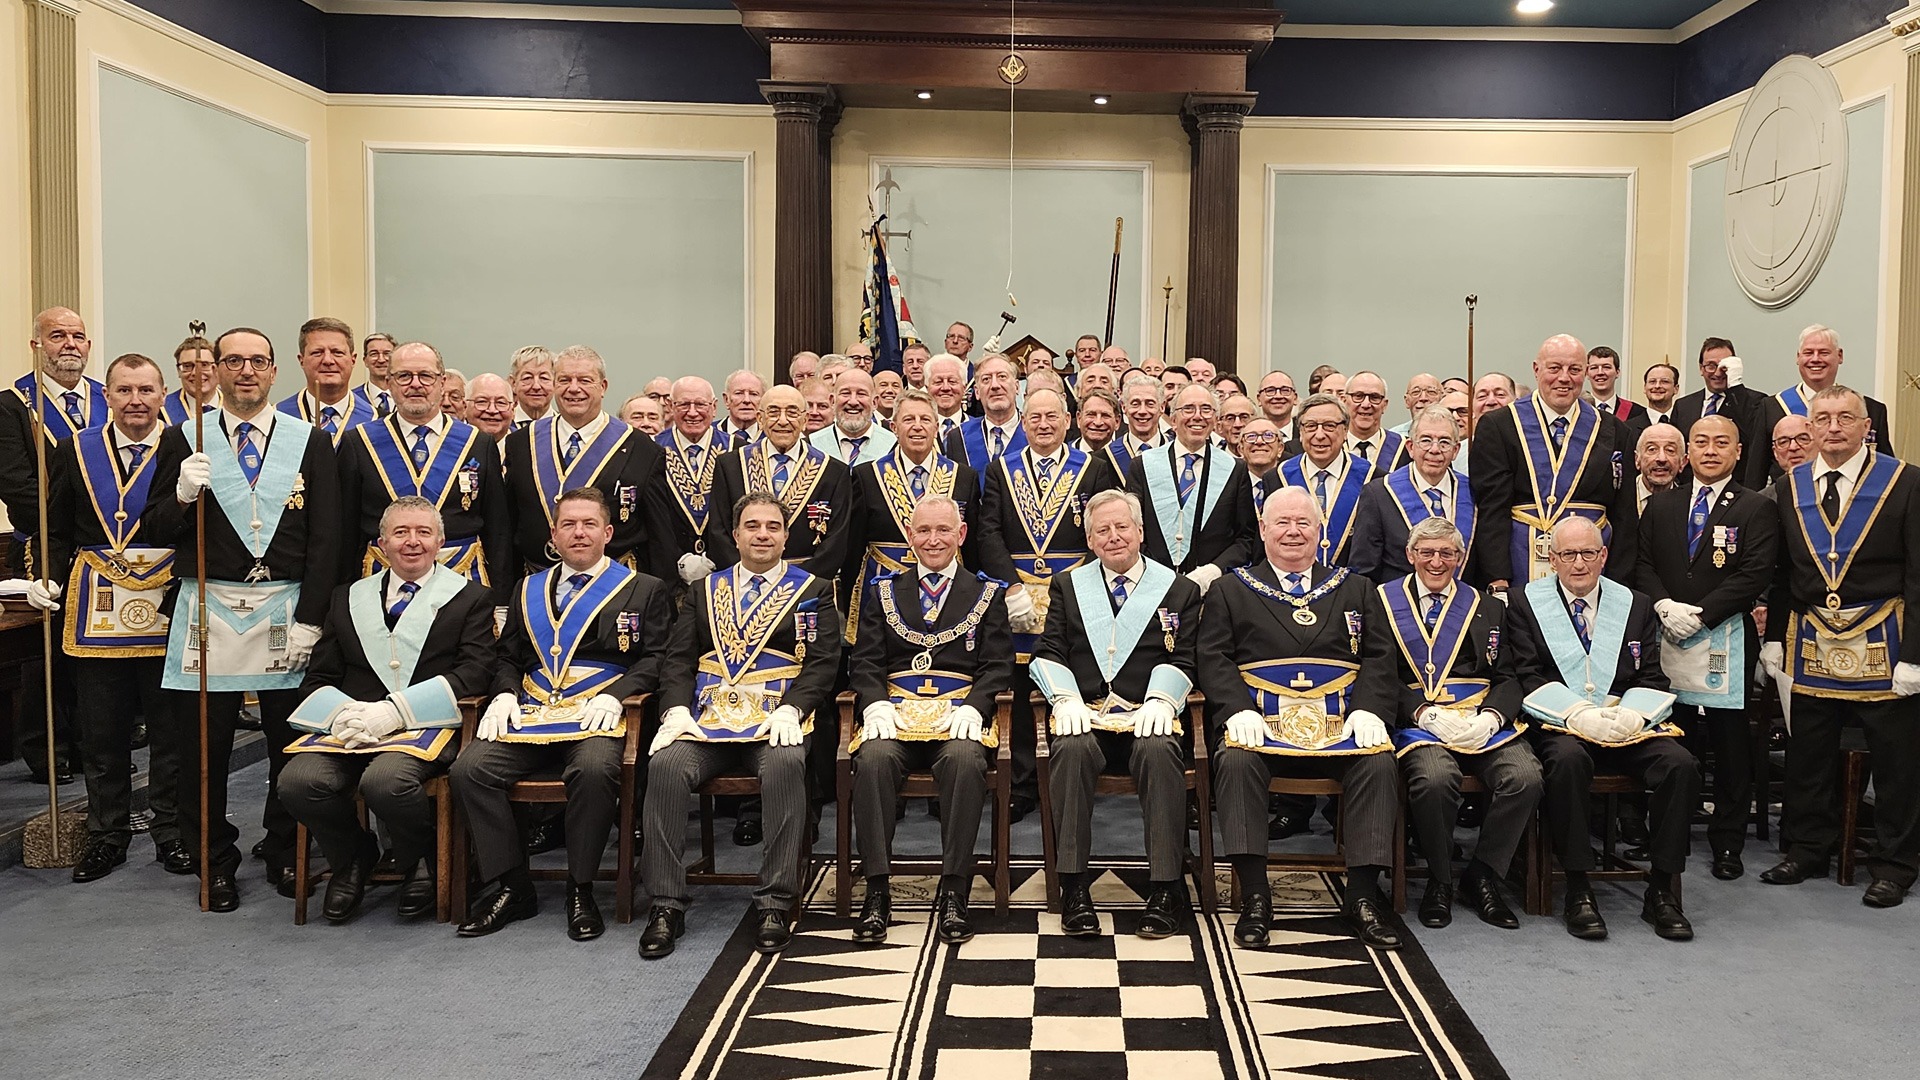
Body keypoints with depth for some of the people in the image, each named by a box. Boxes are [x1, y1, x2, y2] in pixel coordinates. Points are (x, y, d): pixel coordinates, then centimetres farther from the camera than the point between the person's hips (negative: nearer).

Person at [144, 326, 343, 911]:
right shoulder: (183, 440, 6)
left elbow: (325, 539, 1)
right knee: (201, 750, 4)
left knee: (291, 746, 6)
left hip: (286, 612, 0)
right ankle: (215, 862, 21)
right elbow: (153, 531, 5)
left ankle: (285, 855, 25)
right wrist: (182, 494, -15)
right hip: (207, 611, 0)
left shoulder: (311, 442, 5)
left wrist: (309, 619, -6)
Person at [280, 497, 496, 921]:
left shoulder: (470, 597, 10)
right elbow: (318, 678, 17)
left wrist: (396, 710, -14)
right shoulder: (348, 599, 21)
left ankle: (420, 862, -1)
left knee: (385, 780, -35)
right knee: (298, 781, -25)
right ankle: (353, 857, 7)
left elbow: (475, 672, -4)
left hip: (426, 725, -4)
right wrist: (342, 712, -9)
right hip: (349, 724, 4)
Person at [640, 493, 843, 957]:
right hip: (707, 717, 2)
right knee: (666, 765, -28)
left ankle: (773, 903, -26)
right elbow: (679, 658, 13)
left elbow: (823, 661, 3)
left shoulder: (813, 591, 14)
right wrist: (677, 708, -7)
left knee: (785, 764, -36)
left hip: (776, 719, -2)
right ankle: (665, 905, -19)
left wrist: (791, 710, -15)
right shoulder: (705, 590, 22)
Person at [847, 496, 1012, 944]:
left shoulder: (987, 593, 16)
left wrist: (973, 707, -13)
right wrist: (875, 704, -9)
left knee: (965, 759, -35)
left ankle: (953, 891, -28)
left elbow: (997, 665, 6)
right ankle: (877, 890, -25)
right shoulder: (886, 592, 21)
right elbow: (865, 661, 12)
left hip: (960, 712, -1)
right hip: (895, 710, 1)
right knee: (874, 758, -32)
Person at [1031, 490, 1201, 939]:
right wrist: (1066, 699, -8)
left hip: (1147, 715, 0)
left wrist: (1160, 701, -13)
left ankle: (1164, 889, -28)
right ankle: (1074, 888, -29)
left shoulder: (1179, 590, 17)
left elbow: (1181, 659, 7)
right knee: (1072, 749, -34)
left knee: (1160, 751, -35)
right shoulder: (1067, 586, 21)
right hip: (1084, 712, 1)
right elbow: (1049, 653, 11)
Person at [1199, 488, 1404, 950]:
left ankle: (1363, 895, -19)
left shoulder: (1354, 590, 22)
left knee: (1380, 762, -28)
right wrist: (1238, 711, -13)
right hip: (1260, 719, -1)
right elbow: (1214, 660, 5)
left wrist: (1368, 709, -8)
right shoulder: (1231, 590, 17)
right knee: (1236, 760, -32)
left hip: (1339, 721, 2)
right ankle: (1255, 897, -25)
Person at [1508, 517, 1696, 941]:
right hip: (1560, 726, -3)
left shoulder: (1636, 605, 17)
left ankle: (1661, 890, -12)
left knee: (1680, 764, -25)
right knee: (1569, 759, -36)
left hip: (1629, 723, 3)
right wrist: (1578, 713, -16)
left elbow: (1653, 678, 10)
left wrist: (1630, 713, -12)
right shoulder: (1525, 601, 8)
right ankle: (1578, 889, -25)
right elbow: (1527, 676, -1)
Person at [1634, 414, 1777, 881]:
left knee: (1731, 749, 3)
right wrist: (1664, 606, -10)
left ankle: (1727, 844, 14)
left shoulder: (1756, 509, 2)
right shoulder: (1660, 505, 13)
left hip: (1726, 644, -2)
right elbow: (1642, 563, 7)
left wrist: (1698, 614, -14)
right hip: (1668, 641, 2)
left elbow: (1755, 574, -8)